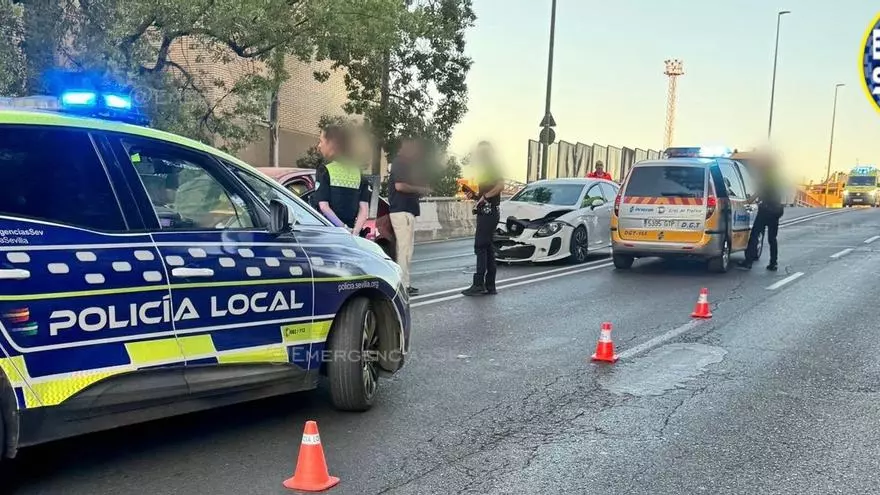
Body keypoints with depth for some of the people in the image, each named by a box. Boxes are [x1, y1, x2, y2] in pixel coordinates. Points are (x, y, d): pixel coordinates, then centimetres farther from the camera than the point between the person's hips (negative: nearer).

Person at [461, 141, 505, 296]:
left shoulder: (492, 167, -7)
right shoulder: (484, 169, 23)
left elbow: (500, 185, -23)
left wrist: (484, 196, -20)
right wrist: (474, 195, 11)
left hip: (489, 212, -10)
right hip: (486, 212, 10)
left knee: (481, 247, -13)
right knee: (487, 248, 9)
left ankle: (479, 284, -16)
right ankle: (490, 286, 10)